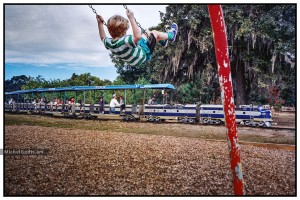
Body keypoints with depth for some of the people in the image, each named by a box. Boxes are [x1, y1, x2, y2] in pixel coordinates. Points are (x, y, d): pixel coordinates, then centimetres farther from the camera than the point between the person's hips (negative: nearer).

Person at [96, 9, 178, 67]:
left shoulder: (109, 43, -17)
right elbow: (138, 36, -54)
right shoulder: (124, 41, -42)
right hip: (144, 55, -8)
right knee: (155, 33, 4)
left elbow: (103, 38, 6)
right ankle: (170, 35, 34)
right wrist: (131, 19, -50)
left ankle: (162, 41, 46)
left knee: (147, 33, 22)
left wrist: (100, 23, 6)